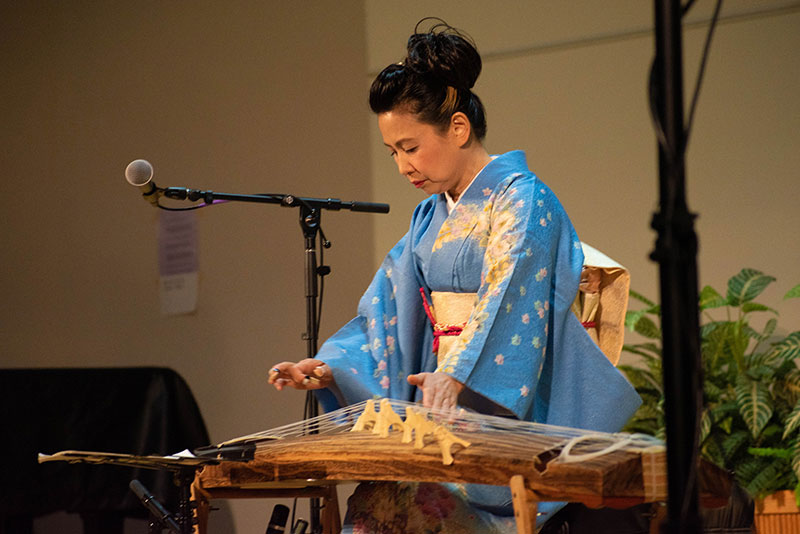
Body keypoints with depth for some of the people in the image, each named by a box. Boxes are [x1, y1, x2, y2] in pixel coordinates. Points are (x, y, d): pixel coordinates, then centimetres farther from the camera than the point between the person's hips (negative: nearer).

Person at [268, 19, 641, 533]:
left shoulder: (521, 200, -7)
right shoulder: (432, 216, 19)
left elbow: (509, 301, -21)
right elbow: (388, 311, 18)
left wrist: (456, 376, -37)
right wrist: (329, 369, 2)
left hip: (509, 416, -7)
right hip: (446, 403, 7)